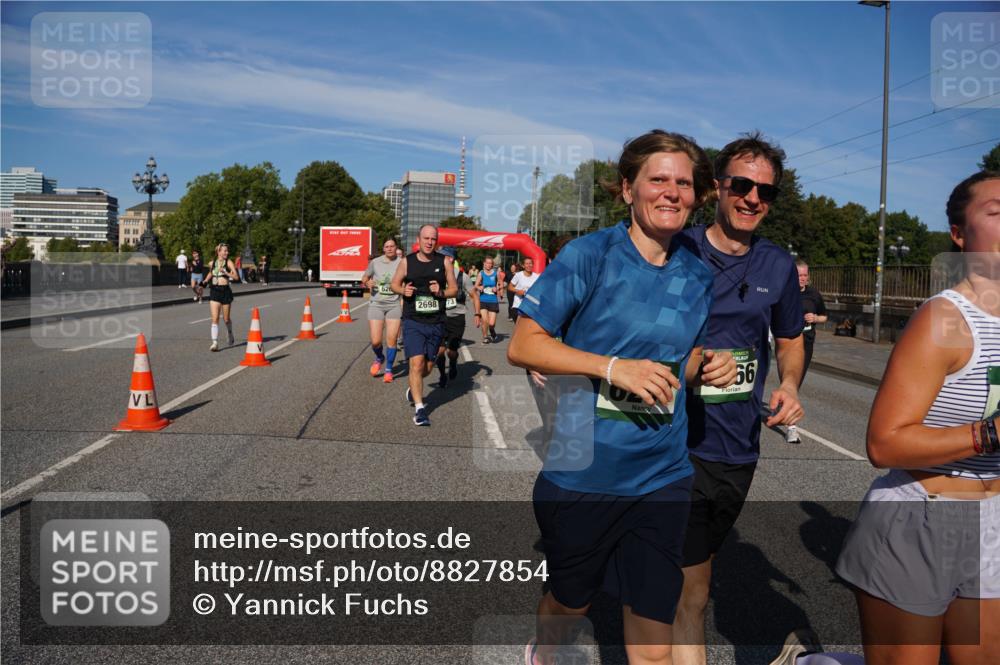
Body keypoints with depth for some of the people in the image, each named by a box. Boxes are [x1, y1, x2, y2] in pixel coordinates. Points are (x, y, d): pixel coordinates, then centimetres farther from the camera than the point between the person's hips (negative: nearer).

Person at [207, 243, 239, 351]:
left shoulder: (229, 263, -3)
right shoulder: (212, 263, 7)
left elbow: (236, 277, -14)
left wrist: (226, 272, -26)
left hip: (225, 291, -2)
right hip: (214, 291, 2)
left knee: (226, 319, 9)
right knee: (215, 318, -9)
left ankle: (231, 336, 38)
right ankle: (215, 343, -11)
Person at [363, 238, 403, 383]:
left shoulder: (401, 263, -1)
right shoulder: (375, 262, 4)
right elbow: (365, 277, 16)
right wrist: (367, 282, -5)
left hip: (394, 305, -1)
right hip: (376, 304, 1)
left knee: (392, 339, -6)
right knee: (375, 341, -3)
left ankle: (388, 370, 12)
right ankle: (379, 358, 31)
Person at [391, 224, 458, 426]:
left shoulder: (444, 261, 2)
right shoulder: (407, 262, 0)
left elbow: (454, 289, 7)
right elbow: (394, 284, 13)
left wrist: (441, 292, -14)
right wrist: (403, 291, -9)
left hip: (436, 323, 2)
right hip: (413, 321, -2)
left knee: (428, 367, 12)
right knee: (416, 363, -15)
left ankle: (412, 389, 44)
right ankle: (419, 409, -8)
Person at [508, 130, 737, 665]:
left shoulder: (698, 278, 4)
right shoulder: (590, 255, -11)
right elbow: (522, 345, -13)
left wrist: (706, 368, -5)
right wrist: (614, 367, -23)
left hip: (661, 477, 3)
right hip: (583, 473, -3)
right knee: (570, 601, 22)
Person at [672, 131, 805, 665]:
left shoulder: (778, 266, 4)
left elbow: (790, 339, 18)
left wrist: (790, 385, -1)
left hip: (739, 446, 5)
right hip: (679, 443, -4)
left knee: (687, 574, 21)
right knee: (692, 594, -2)